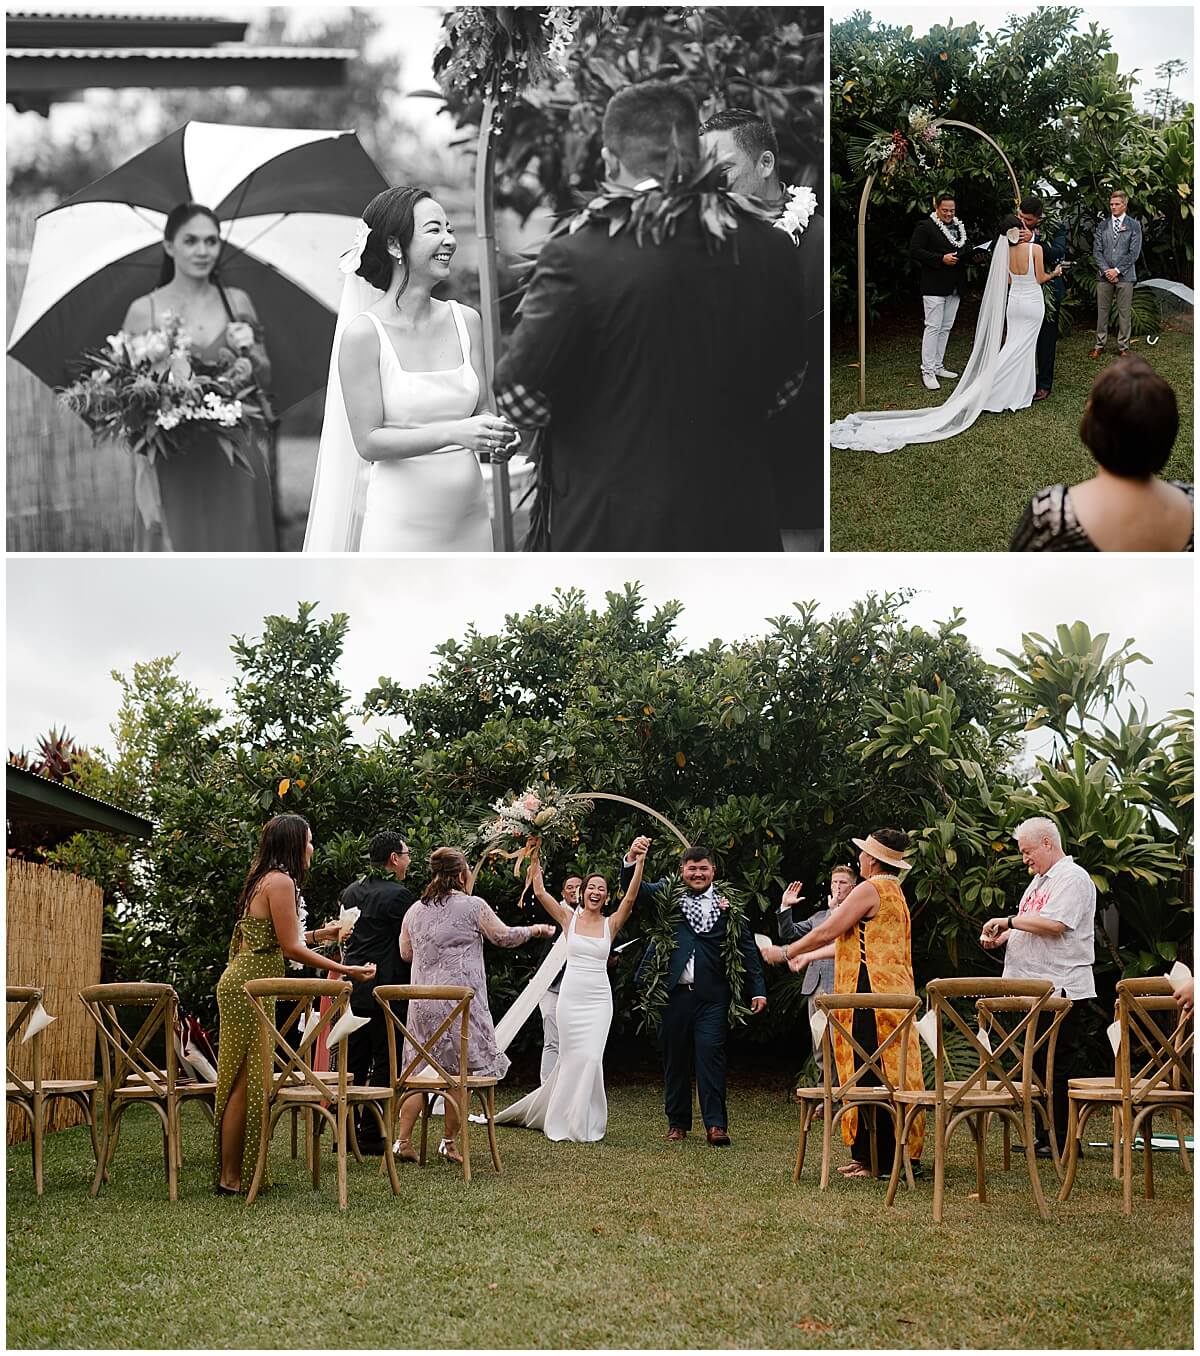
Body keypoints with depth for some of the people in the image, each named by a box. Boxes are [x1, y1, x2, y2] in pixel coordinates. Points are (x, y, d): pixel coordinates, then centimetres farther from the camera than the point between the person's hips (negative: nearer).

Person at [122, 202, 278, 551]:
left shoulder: (237, 302, 8)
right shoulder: (144, 311, -1)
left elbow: (266, 376, 11)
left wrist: (248, 356, -9)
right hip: (174, 466, -2)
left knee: (237, 547, 5)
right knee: (179, 549, 0)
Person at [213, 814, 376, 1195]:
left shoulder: (264, 879, 17)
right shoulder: (281, 881, -13)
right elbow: (290, 948, -15)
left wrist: (318, 934, 30)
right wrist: (345, 970, -13)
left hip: (244, 983, 10)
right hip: (250, 988, -10)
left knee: (242, 1082, 11)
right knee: (245, 1082, -6)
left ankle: (231, 1172, 15)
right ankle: (231, 1178, -2)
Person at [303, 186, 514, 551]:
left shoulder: (466, 321, 6)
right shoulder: (363, 333, -8)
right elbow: (368, 441, -11)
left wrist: (496, 437, -10)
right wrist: (452, 432, -22)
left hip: (468, 518, 4)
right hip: (400, 522, -4)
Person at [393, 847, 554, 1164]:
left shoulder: (415, 910, 7)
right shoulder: (473, 906, -6)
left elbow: (405, 953, 16)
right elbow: (503, 937, 3)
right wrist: (534, 930, 21)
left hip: (422, 1003, 5)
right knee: (460, 1071, 6)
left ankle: (403, 1140, 4)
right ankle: (449, 1142, 9)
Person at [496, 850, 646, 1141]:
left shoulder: (611, 924, 5)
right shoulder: (569, 919, 5)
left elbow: (630, 898, -9)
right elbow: (540, 893, -1)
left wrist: (640, 863, -18)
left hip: (599, 999, 0)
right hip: (570, 996, 0)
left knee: (590, 1058, -6)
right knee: (572, 1057, 2)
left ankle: (583, 1123, 8)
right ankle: (568, 1122, 16)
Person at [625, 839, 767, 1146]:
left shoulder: (727, 901, 6)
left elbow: (746, 946, 5)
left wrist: (757, 989, 0)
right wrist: (632, 859, -23)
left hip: (712, 995, -1)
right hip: (674, 991, 2)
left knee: (711, 1054, -8)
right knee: (674, 1057, 9)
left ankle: (716, 1124, -5)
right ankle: (677, 1122, 19)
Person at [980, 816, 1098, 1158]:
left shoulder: (1072, 878, -11)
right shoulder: (1040, 880, 20)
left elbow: (1053, 925, -23)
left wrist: (1009, 921, -13)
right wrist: (1002, 937, 8)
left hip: (1064, 990, -10)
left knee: (1060, 1068, -5)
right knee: (1040, 1065, 12)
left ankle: (1063, 1141, 0)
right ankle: (1045, 1137, 17)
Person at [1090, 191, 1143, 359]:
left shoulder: (1134, 225, 3)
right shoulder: (1102, 225, 10)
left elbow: (1134, 253, -3)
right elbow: (1096, 250, 6)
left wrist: (1117, 270, -10)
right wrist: (1105, 270, -7)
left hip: (1124, 275, -2)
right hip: (1104, 275, 2)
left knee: (1125, 312, 1)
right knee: (1102, 311, 4)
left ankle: (1123, 347, 8)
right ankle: (1099, 345, 11)